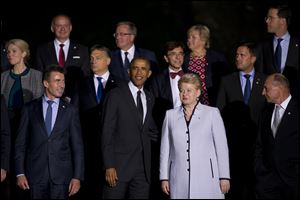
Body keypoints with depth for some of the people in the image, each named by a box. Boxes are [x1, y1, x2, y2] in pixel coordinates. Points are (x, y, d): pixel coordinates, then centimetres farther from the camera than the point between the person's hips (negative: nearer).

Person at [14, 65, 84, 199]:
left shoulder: (70, 111, 5)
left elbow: (77, 146, 3)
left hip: (61, 176, 0)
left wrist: (77, 177, -4)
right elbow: (21, 143, 5)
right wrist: (20, 173, -2)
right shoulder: (30, 109, 5)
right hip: (36, 173, 0)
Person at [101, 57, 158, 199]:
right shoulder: (116, 95, -3)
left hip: (143, 168, 5)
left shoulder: (149, 98, 15)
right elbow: (107, 133, -7)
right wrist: (109, 166, -13)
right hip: (119, 166, -5)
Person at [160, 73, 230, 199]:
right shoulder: (171, 115, 11)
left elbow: (222, 147, 3)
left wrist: (224, 177, -1)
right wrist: (164, 177, 8)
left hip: (206, 179, -2)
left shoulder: (212, 113, 4)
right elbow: (165, 149, 12)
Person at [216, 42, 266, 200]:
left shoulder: (264, 81, 4)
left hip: (256, 139, 0)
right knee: (234, 179, 1)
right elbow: (219, 110, 6)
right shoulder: (227, 81, 6)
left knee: (253, 179, -1)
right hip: (233, 138, 1)